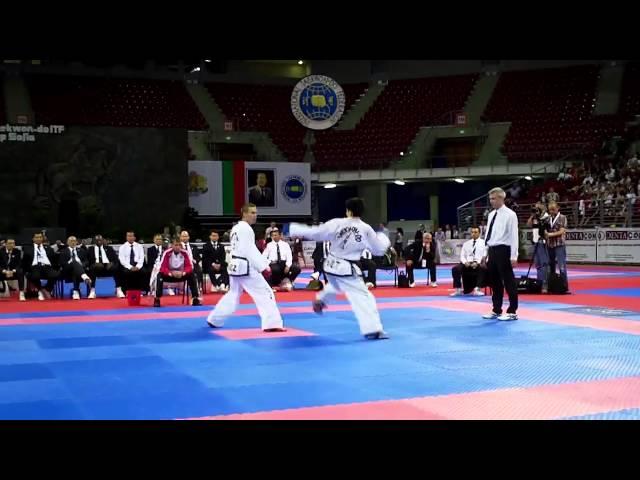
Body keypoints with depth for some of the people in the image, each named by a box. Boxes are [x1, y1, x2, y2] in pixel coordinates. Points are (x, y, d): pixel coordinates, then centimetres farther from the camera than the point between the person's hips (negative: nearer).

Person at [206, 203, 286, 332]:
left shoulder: (236, 228, 17)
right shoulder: (246, 229, -14)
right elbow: (250, 251, -21)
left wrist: (263, 263, 15)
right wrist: (263, 267, -23)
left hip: (235, 266, 10)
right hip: (246, 268, -10)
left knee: (233, 295, 23)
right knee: (265, 293, -9)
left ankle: (214, 320, 29)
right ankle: (272, 324, -15)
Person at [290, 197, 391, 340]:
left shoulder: (336, 223, -9)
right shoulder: (366, 229, -12)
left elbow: (315, 233, -3)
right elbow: (379, 249, -1)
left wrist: (293, 229, 11)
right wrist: (383, 237, 22)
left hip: (331, 266, 4)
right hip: (348, 269, -4)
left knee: (336, 285, 38)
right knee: (363, 297, -4)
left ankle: (320, 301, 53)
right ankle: (373, 329, -10)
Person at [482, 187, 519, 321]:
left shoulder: (510, 214, -9)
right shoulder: (491, 215, 13)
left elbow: (513, 236, -12)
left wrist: (513, 256, -16)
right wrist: (486, 253, 17)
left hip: (503, 251, -8)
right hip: (492, 251, 8)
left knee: (508, 281, -1)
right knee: (495, 282, 13)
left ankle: (512, 312, 6)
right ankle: (496, 310, 24)